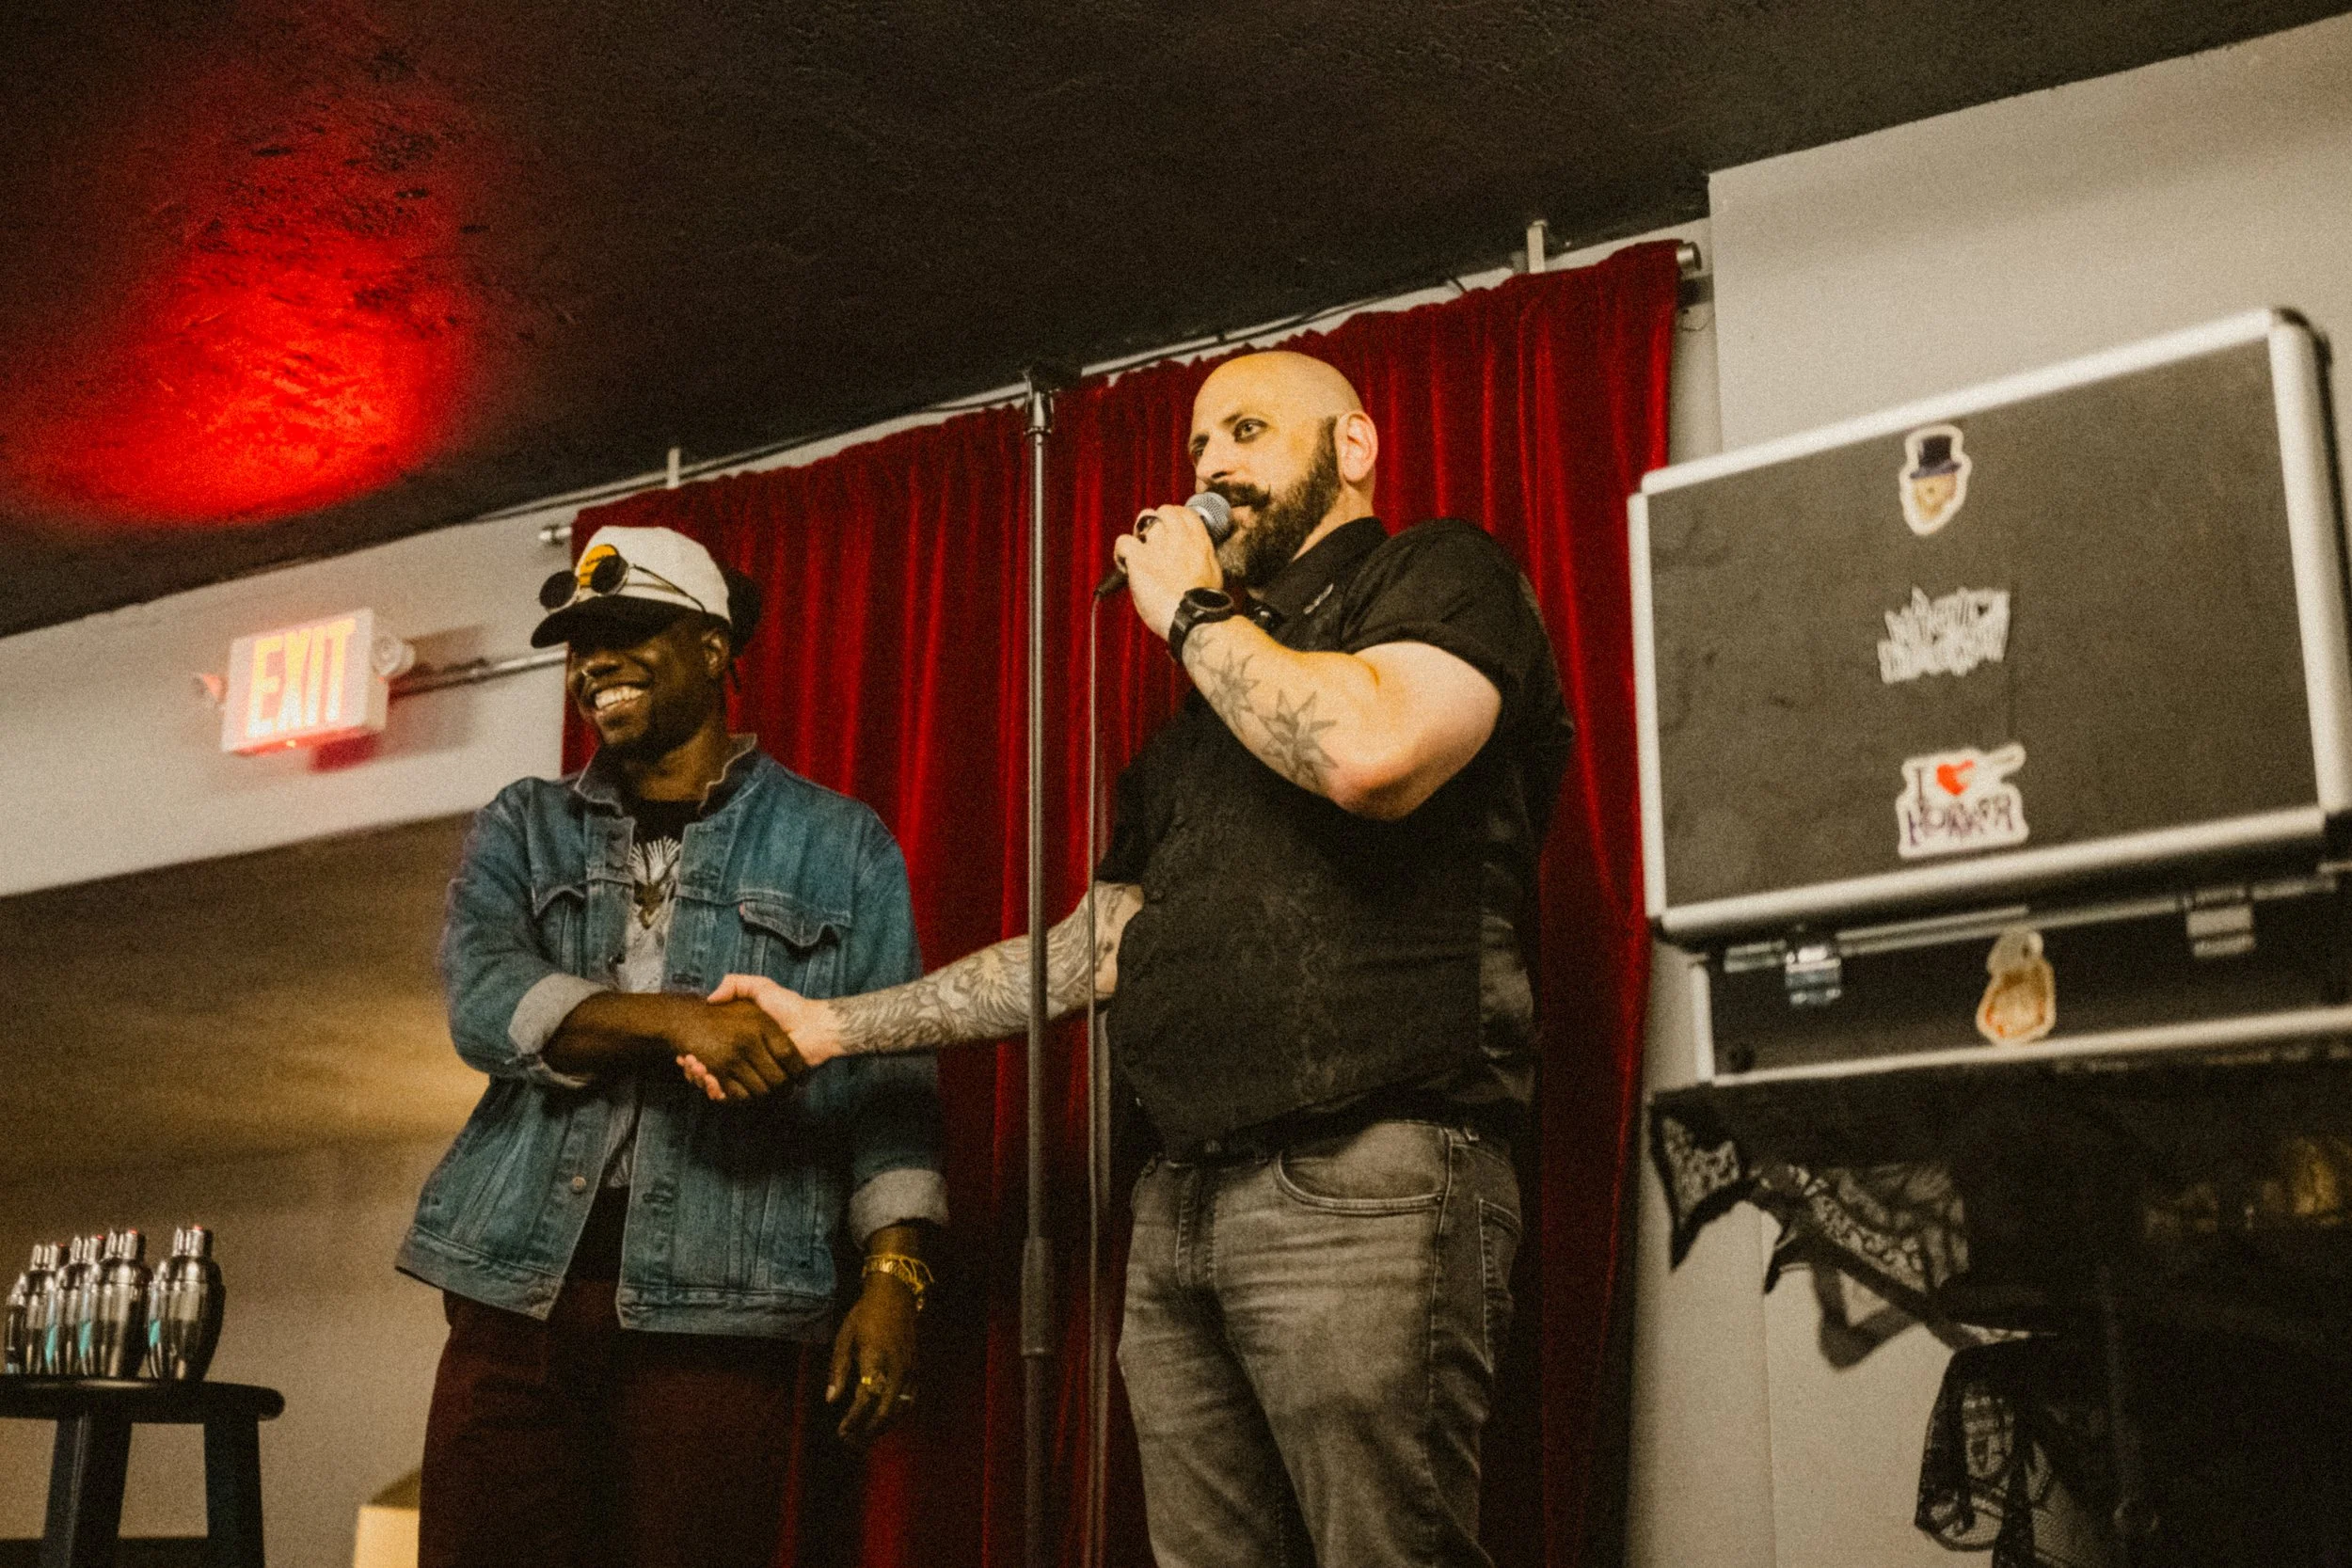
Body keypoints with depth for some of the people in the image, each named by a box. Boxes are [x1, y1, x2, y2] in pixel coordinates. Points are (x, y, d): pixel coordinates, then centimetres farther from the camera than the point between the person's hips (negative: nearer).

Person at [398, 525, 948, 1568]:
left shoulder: (839, 846, 9)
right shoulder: (524, 827, 15)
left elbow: (891, 1084, 5)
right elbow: (483, 999, -4)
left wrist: (893, 1277, -8)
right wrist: (674, 1020, -19)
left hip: (715, 1304, -2)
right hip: (517, 1288, 2)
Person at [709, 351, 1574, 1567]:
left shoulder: (1442, 576, 4)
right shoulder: (1204, 711, 28)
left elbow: (1370, 753, -19)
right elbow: (1095, 948, 25)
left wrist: (1194, 610, -2)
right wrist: (832, 1025, 22)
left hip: (1365, 1182, -7)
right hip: (1181, 1203, 8)